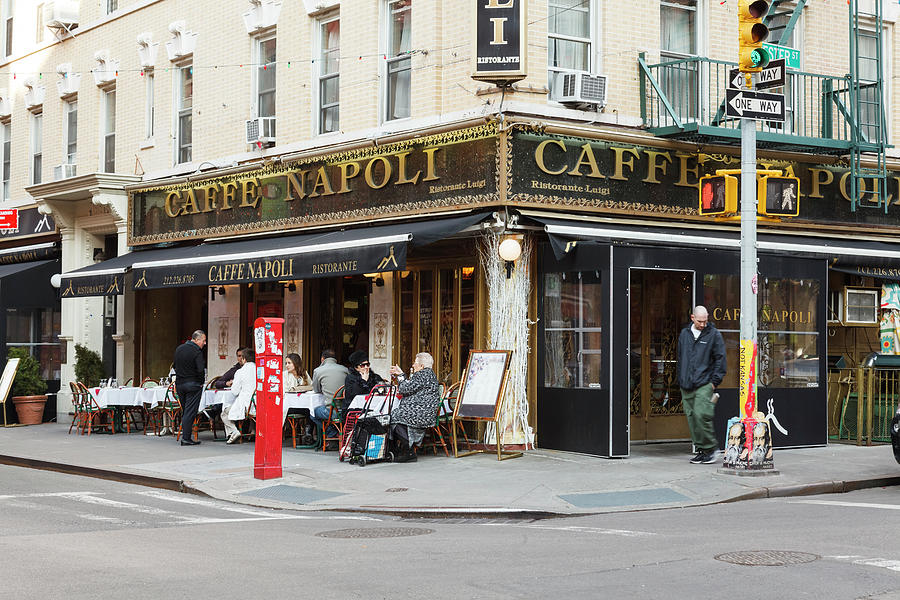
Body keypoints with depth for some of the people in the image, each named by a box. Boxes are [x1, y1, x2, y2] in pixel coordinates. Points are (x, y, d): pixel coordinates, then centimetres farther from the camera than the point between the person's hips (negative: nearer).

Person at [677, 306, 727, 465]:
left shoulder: (713, 334, -1)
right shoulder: (684, 334, 14)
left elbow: (720, 358, -1)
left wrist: (715, 381, -6)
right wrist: (680, 381, 17)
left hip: (704, 384, -5)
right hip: (687, 386, 5)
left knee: (701, 415, -16)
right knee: (692, 418, 4)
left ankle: (712, 448, -4)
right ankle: (701, 450, 12)